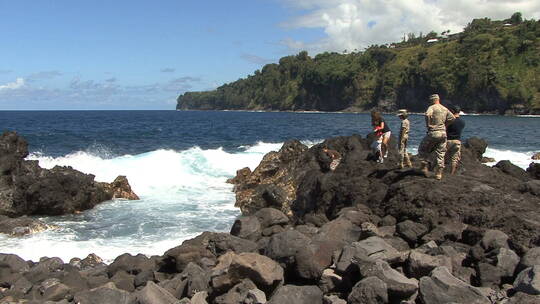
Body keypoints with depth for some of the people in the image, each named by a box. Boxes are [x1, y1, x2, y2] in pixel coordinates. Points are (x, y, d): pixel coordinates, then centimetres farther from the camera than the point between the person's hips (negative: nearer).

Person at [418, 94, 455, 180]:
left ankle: (425, 166, 3)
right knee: (440, 154, 10)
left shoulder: (432, 107, -7)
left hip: (433, 133, -5)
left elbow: (428, 114, -27)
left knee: (422, 150, 13)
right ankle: (439, 174, 11)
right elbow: (452, 118, 13)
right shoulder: (445, 109, 11)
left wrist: (428, 125, -15)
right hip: (443, 133, 6)